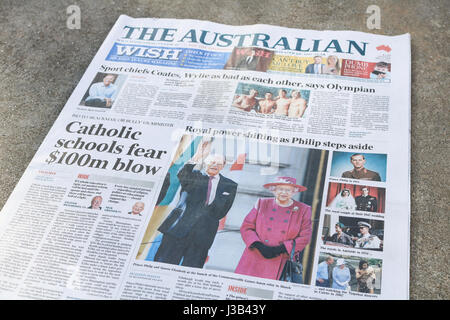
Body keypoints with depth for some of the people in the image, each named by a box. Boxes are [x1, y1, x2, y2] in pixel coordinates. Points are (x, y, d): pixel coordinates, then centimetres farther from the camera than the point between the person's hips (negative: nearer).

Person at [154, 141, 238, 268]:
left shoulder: (230, 186, 14)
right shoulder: (195, 175, 11)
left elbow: (221, 211, 7)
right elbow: (182, 176, -13)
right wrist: (197, 158, -26)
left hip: (202, 234, 1)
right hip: (179, 228, 0)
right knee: (164, 263, -5)